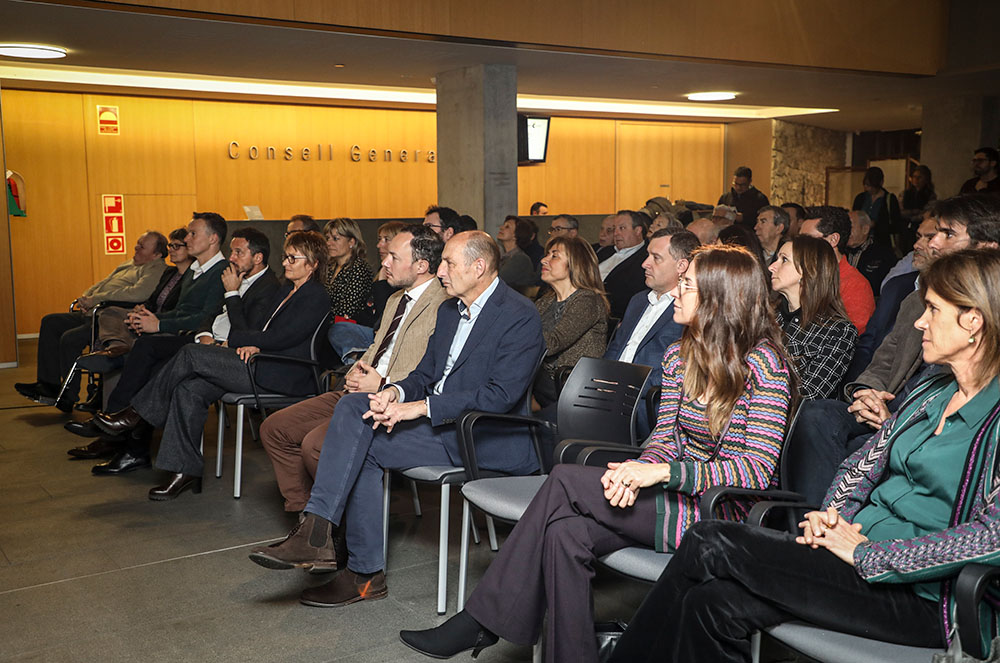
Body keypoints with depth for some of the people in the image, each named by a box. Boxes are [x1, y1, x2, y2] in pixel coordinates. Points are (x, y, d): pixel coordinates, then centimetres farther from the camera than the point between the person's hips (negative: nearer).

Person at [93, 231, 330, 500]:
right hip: (263, 365, 9)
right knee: (189, 389, -11)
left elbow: (278, 338, -14)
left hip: (283, 375, -9)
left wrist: (232, 339, -5)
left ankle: (137, 416, 0)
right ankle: (185, 471, -9)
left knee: (192, 353, -15)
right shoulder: (284, 291, 22)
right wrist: (250, 345, -5)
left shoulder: (316, 296, -7)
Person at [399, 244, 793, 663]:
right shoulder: (680, 356, 10)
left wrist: (662, 472, -25)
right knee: (565, 531, -23)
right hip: (678, 494, 7)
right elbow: (665, 438, 10)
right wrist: (636, 472, -14)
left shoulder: (764, 365, -12)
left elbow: (756, 470, -18)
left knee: (564, 482, -19)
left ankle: (483, 620, -10)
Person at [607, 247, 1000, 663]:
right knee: (718, 604, -19)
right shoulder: (931, 394, 17)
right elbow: (862, 464, 19)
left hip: (925, 593, -7)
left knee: (711, 544, -20)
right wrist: (832, 514, -3)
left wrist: (867, 555, -21)